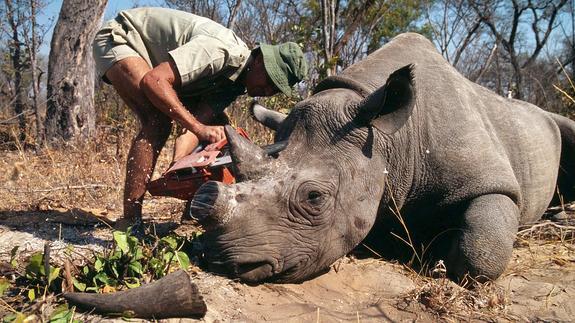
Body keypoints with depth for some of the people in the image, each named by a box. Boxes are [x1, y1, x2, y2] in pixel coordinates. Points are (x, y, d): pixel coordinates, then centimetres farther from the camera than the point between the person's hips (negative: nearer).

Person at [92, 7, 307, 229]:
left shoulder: (236, 83, -7)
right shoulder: (222, 51, -34)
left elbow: (199, 122, -17)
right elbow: (153, 80, -38)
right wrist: (199, 128, -41)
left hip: (156, 59, 8)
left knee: (217, 126, 1)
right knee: (158, 122, -32)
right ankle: (130, 222, -26)